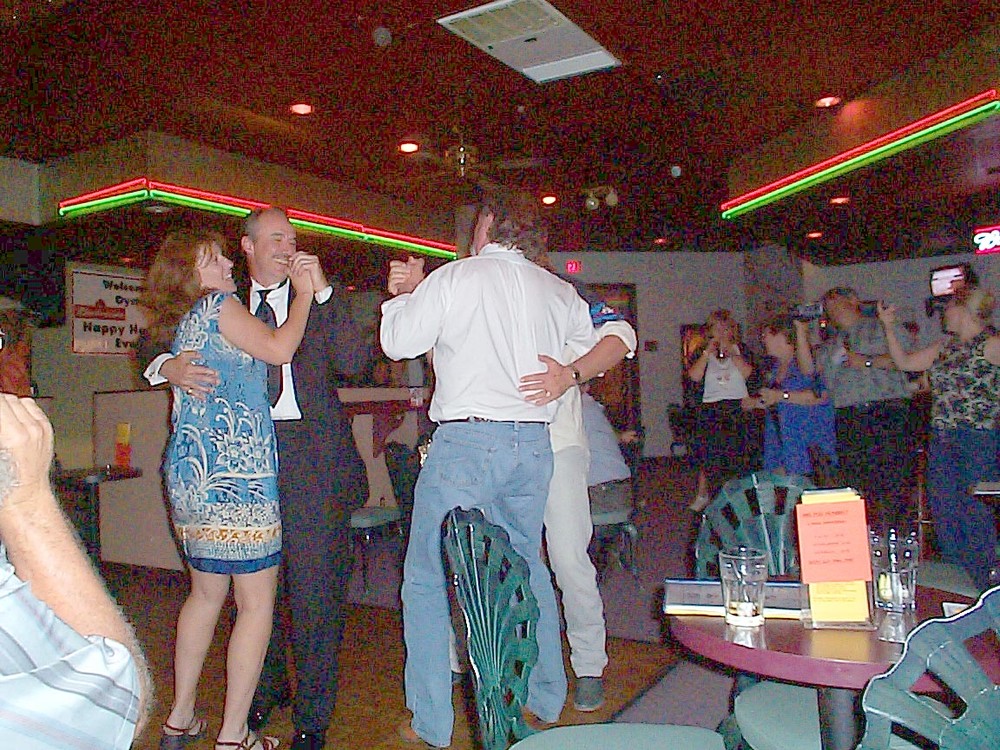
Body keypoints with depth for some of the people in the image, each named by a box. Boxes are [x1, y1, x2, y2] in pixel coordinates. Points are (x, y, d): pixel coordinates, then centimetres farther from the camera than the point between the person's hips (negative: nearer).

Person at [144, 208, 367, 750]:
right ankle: (266, 690, 34)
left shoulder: (317, 297, 8)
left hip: (311, 453, -2)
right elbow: (157, 350, 11)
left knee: (314, 584, -1)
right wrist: (169, 367, -12)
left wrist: (322, 290, -11)